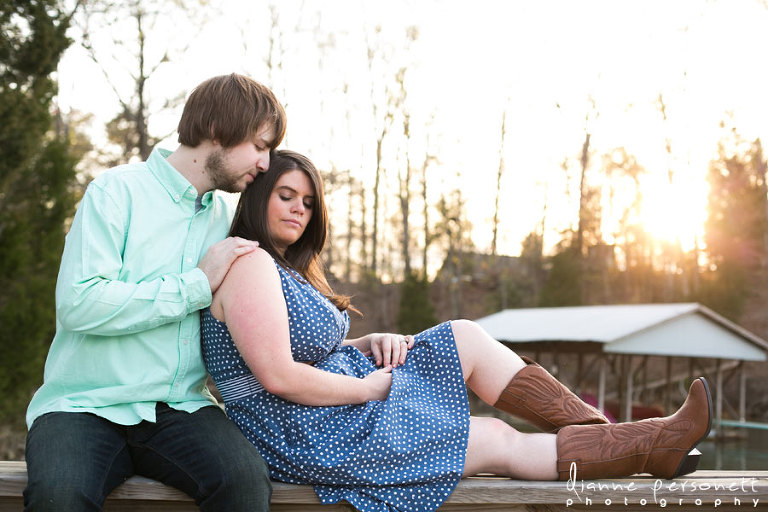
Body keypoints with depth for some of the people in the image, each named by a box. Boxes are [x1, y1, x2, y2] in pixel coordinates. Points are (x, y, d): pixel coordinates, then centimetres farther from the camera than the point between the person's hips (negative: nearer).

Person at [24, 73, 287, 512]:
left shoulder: (224, 217, 16)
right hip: (85, 405, -4)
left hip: (180, 409, 4)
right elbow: (78, 303, -17)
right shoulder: (118, 190, -3)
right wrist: (197, 284, -10)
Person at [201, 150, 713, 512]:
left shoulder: (286, 267, 15)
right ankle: (651, 446, 4)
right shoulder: (250, 265, -18)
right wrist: (368, 388, -15)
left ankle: (599, 427, 3)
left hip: (340, 406, 10)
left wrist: (370, 344, -1)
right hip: (310, 438, -10)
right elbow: (279, 377, -26)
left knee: (466, 338, 2)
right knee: (496, 442, -6)